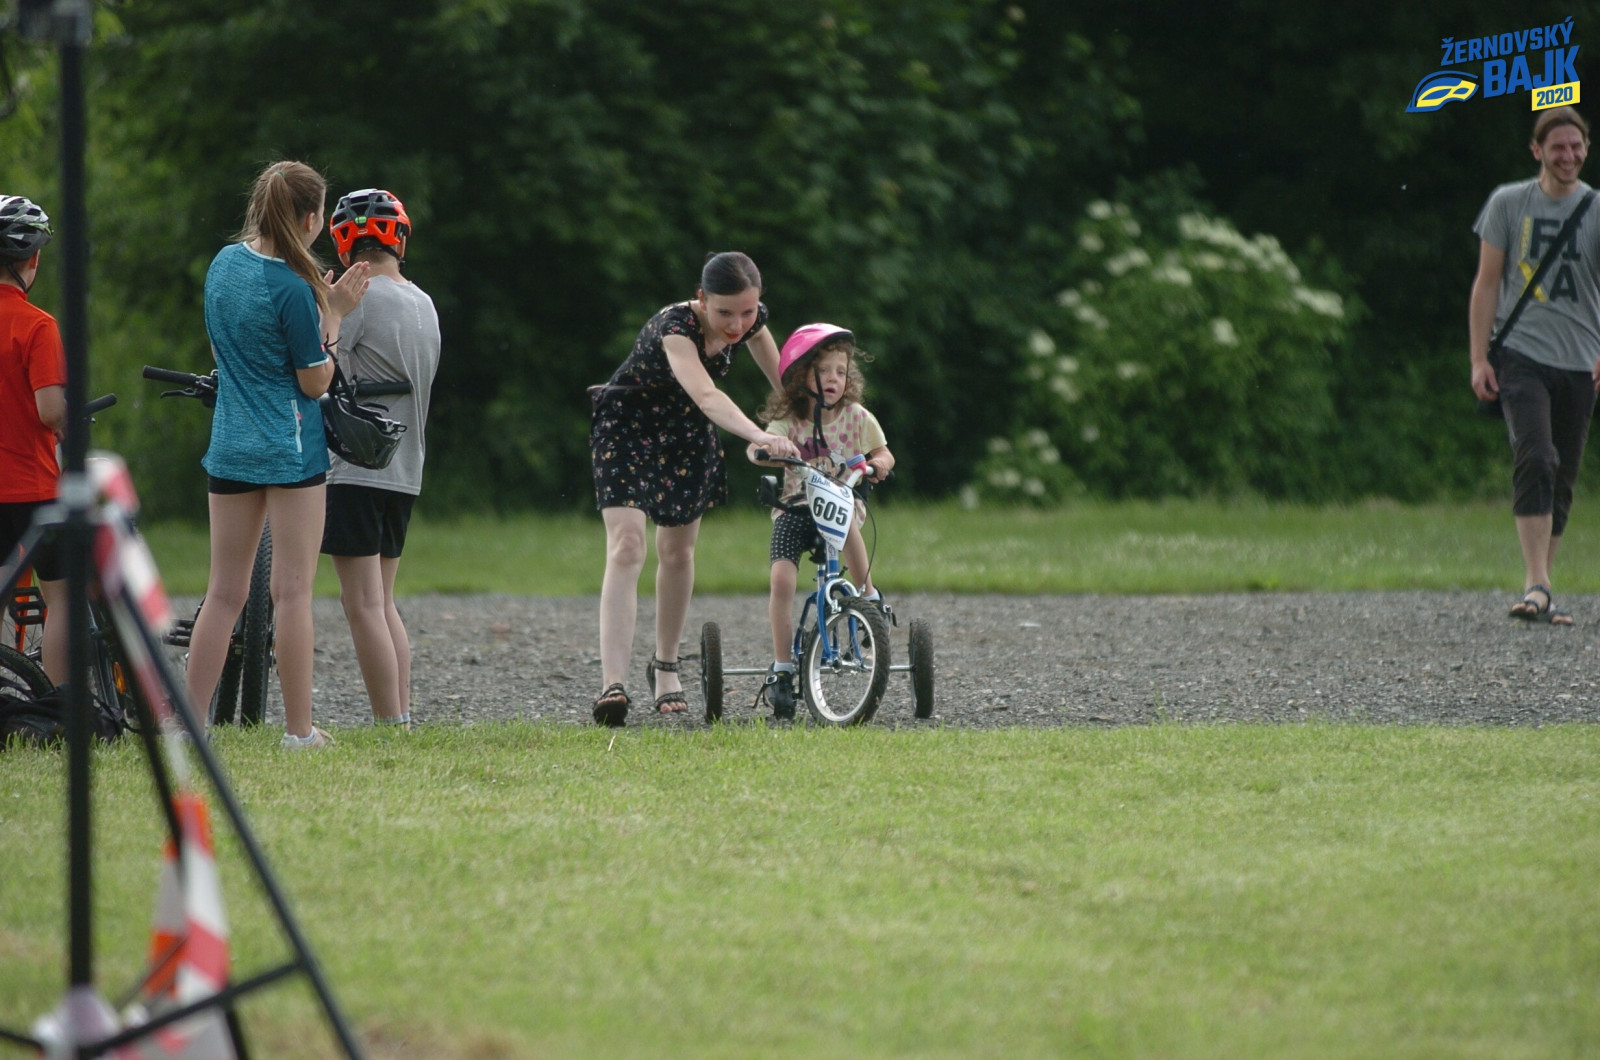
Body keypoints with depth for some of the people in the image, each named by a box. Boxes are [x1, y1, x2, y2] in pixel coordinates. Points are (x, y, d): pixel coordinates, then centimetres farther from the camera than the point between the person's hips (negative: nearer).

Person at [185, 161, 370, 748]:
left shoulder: (224, 262, 5)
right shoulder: (292, 288, -17)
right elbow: (314, 382, -10)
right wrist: (333, 315, -3)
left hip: (229, 446, 6)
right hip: (291, 449, -6)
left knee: (224, 592, 9)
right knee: (293, 591, -2)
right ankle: (299, 729, 0)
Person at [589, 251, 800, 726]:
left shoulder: (751, 320, -15)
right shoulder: (674, 327, -36)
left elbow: (780, 378, 4)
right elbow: (705, 395, -51)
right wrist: (759, 436, -64)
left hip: (684, 436, 6)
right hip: (626, 429, -6)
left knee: (678, 552, 11)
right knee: (626, 547, -18)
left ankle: (666, 666, 31)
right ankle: (613, 684, -26)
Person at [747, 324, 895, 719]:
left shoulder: (856, 417, 0)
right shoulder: (788, 422, -5)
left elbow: (883, 454, 9)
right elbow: (757, 448, -19)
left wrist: (877, 464, -15)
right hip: (794, 508, 0)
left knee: (844, 523, -37)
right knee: (781, 578, -20)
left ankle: (870, 595, -15)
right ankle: (782, 668, -11)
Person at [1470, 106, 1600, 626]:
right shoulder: (1508, 203, 5)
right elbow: (1487, 283, 7)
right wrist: (1479, 358, 0)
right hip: (1521, 354, -2)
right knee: (1535, 461, -20)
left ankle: (1539, 594, 16)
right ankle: (1536, 585, -26)